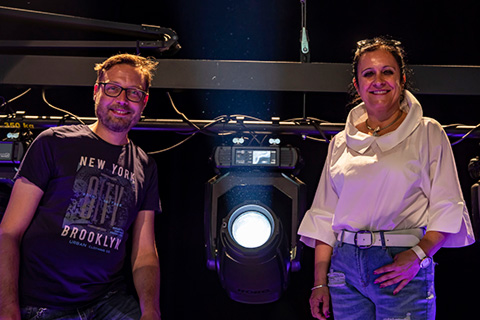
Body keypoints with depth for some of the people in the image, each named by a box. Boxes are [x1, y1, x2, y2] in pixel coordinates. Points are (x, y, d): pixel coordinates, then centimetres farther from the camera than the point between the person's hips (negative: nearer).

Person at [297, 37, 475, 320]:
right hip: (345, 264, 3)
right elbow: (325, 215, 11)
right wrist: (320, 283, 5)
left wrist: (418, 254, -17)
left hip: (403, 265, -3)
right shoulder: (342, 143, 12)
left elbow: (447, 208, -2)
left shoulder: (427, 133, 4)